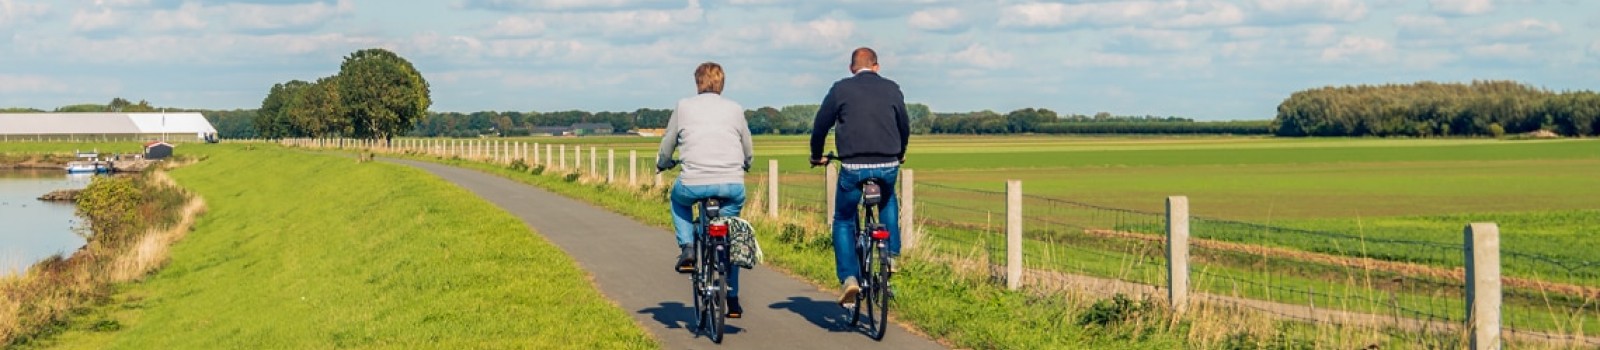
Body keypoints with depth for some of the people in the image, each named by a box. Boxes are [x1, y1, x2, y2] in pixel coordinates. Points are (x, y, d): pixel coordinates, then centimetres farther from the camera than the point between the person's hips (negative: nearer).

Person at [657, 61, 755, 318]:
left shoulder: (684, 107, 10)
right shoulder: (735, 109, 14)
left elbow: (667, 146, 17)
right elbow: (749, 152, 22)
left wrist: (662, 164, 39)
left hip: (695, 183, -2)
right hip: (733, 185, 2)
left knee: (678, 198, 34)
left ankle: (687, 249, 15)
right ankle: (732, 301, 21)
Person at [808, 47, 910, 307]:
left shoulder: (841, 89, 4)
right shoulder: (892, 89, 11)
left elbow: (820, 126, 9)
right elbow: (905, 127, 22)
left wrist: (816, 156, 26)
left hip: (853, 168, -2)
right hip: (888, 166, 2)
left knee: (843, 221, 14)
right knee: (889, 200, 35)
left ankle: (849, 278, 0)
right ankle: (891, 254, 24)